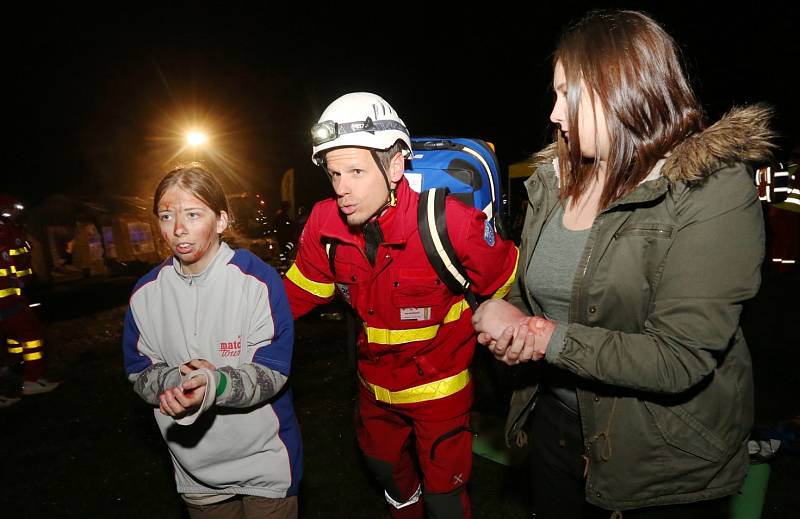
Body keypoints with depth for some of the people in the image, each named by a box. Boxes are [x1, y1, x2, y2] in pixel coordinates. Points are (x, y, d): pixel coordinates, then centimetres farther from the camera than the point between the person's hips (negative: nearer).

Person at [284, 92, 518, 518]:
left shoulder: (448, 221, -30)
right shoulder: (324, 223, -18)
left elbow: (507, 287, -16)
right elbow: (298, 292, -2)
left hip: (439, 383, -5)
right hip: (375, 381, 5)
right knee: (382, 463, 31)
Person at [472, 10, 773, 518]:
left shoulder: (714, 191, -21)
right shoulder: (553, 179, -2)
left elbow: (678, 360, -26)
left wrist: (546, 337, -25)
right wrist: (509, 322, -17)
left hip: (667, 458, -5)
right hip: (556, 418, 6)